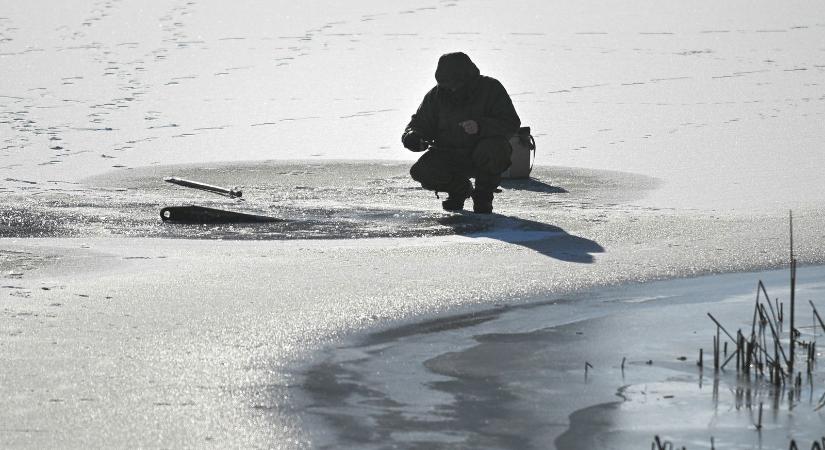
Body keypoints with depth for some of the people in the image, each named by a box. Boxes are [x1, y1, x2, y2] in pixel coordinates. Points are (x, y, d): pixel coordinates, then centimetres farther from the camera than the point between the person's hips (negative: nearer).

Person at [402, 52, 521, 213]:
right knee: (423, 173, -23)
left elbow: (511, 123, -18)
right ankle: (459, 189, 11)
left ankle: (483, 195, -8)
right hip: (448, 156, 3)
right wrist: (413, 137, -20)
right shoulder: (436, 95, -1)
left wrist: (480, 126, -36)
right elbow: (419, 124, 7)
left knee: (494, 149, -37)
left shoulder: (490, 88, -11)